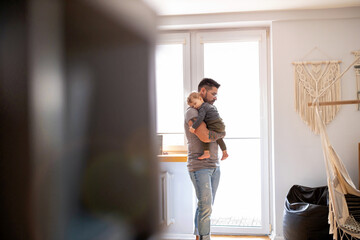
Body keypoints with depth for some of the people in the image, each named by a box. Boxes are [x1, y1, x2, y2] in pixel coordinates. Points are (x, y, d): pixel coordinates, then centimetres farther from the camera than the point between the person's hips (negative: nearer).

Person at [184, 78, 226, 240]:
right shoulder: (192, 112, -11)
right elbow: (205, 136, -21)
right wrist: (222, 134, -4)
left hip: (214, 166, 8)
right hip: (199, 167, -8)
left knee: (206, 206, 10)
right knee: (205, 207, -10)